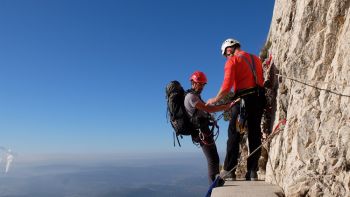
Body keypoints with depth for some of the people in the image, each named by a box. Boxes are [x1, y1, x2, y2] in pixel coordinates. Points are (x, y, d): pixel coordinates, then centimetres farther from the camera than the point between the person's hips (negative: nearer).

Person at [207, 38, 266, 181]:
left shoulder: (232, 61, -1)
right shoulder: (256, 58, 21)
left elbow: (227, 85, -12)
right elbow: (260, 80, 17)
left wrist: (215, 100, -1)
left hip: (244, 98, -6)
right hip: (259, 98, 7)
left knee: (234, 134, -1)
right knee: (255, 134, 7)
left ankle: (229, 170, 1)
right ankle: (252, 172, 10)